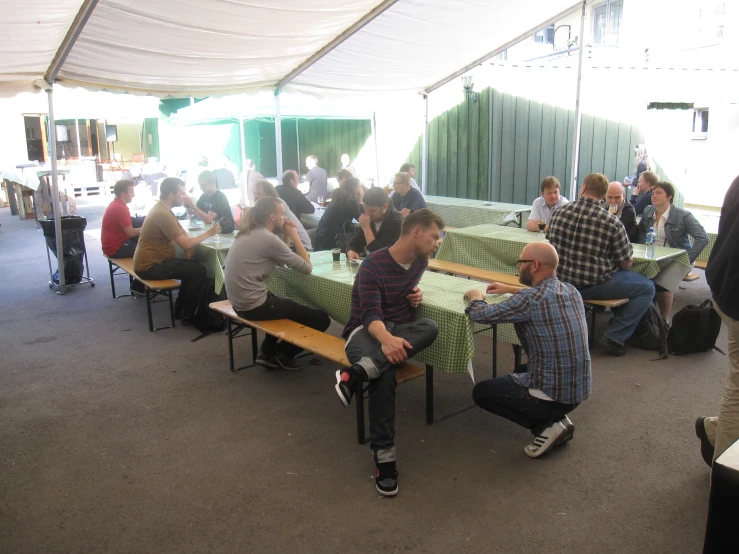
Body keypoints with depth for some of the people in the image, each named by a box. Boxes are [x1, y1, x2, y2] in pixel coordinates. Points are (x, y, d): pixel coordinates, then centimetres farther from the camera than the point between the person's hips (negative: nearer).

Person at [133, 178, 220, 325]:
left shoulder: (163, 209, 10)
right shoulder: (162, 214, -23)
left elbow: (182, 235, 13)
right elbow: (185, 244, -22)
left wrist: (190, 245, -9)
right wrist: (208, 233, -11)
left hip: (151, 261, 10)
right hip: (150, 266, -10)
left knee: (192, 266, 17)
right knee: (199, 270, -11)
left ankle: (180, 309, 23)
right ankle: (188, 315, 0)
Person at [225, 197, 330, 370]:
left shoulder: (249, 233, 9)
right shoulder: (268, 238, -18)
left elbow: (281, 261, 18)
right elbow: (307, 267, -11)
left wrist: (286, 236, 7)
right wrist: (294, 236, -2)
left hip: (240, 300, 10)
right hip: (253, 306, -10)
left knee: (288, 305, 35)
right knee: (321, 318, -4)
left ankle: (267, 352, 26)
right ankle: (283, 354, 13)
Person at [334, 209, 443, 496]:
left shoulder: (420, 262, 7)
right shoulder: (373, 265, -13)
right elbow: (370, 314, -24)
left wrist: (415, 294, 6)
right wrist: (386, 339, -46)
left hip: (400, 329, 5)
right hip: (366, 330, -5)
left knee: (430, 327, -33)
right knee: (385, 373, -41)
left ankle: (357, 373, -41)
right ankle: (384, 457, -34)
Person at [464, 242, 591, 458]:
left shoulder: (530, 300, -23)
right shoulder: (571, 291, 2)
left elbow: (479, 314, -14)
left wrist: (476, 297, 7)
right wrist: (509, 289, 26)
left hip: (552, 393, -8)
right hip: (579, 389, 8)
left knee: (481, 392, 13)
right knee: (521, 370, 34)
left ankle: (546, 426, 2)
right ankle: (557, 419, 15)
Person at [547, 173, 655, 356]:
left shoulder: (559, 212, -3)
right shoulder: (612, 222, -14)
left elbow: (551, 242, 12)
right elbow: (626, 264, -5)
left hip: (563, 282, 6)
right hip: (595, 285, -6)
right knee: (647, 288, 13)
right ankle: (614, 337, 6)